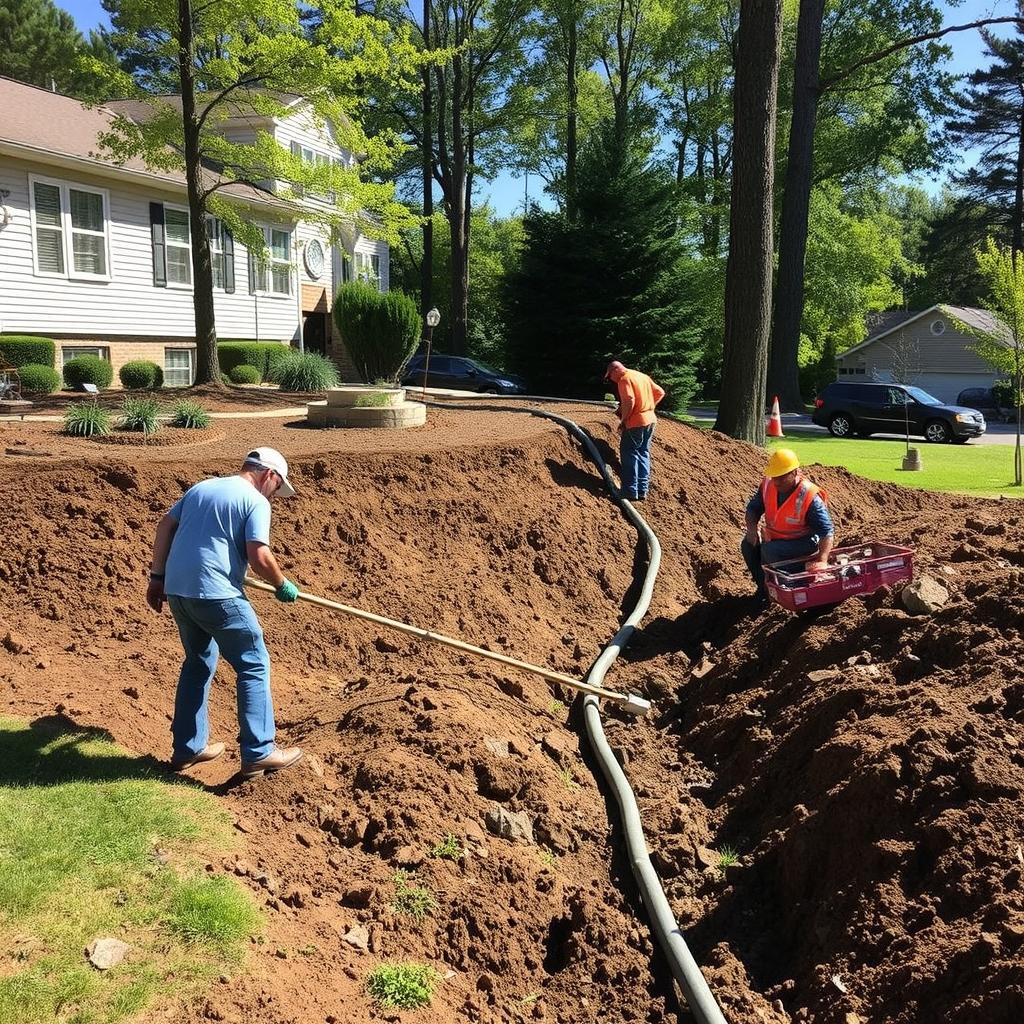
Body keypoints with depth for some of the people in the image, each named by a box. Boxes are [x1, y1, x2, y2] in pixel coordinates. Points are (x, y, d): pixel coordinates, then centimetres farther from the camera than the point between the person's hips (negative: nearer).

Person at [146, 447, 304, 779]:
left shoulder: (201, 488, 18)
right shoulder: (256, 501, -4)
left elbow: (164, 527, 16)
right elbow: (259, 557, -13)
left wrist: (157, 577, 18)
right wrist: (283, 585, 4)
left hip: (177, 590, 8)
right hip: (217, 596, -8)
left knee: (198, 662, 23)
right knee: (254, 665, 4)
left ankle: (187, 748, 27)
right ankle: (259, 752, 4)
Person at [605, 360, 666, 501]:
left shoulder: (624, 379, -10)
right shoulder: (642, 376, 16)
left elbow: (629, 401, -23)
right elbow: (660, 393, 16)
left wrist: (622, 421, -14)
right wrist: (649, 407, 14)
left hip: (635, 422, -8)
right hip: (650, 420, 8)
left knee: (629, 455, 0)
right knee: (643, 454, 14)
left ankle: (630, 492, -2)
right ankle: (643, 490, 15)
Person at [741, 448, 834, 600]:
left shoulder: (810, 497, -27)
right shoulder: (768, 484, -10)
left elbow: (827, 531, -30)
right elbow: (753, 508, 3)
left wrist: (822, 561, -43)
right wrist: (752, 527, -20)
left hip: (803, 543, -6)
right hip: (775, 538, 6)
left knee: (769, 550, -30)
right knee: (749, 545, -17)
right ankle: (763, 587, 0)